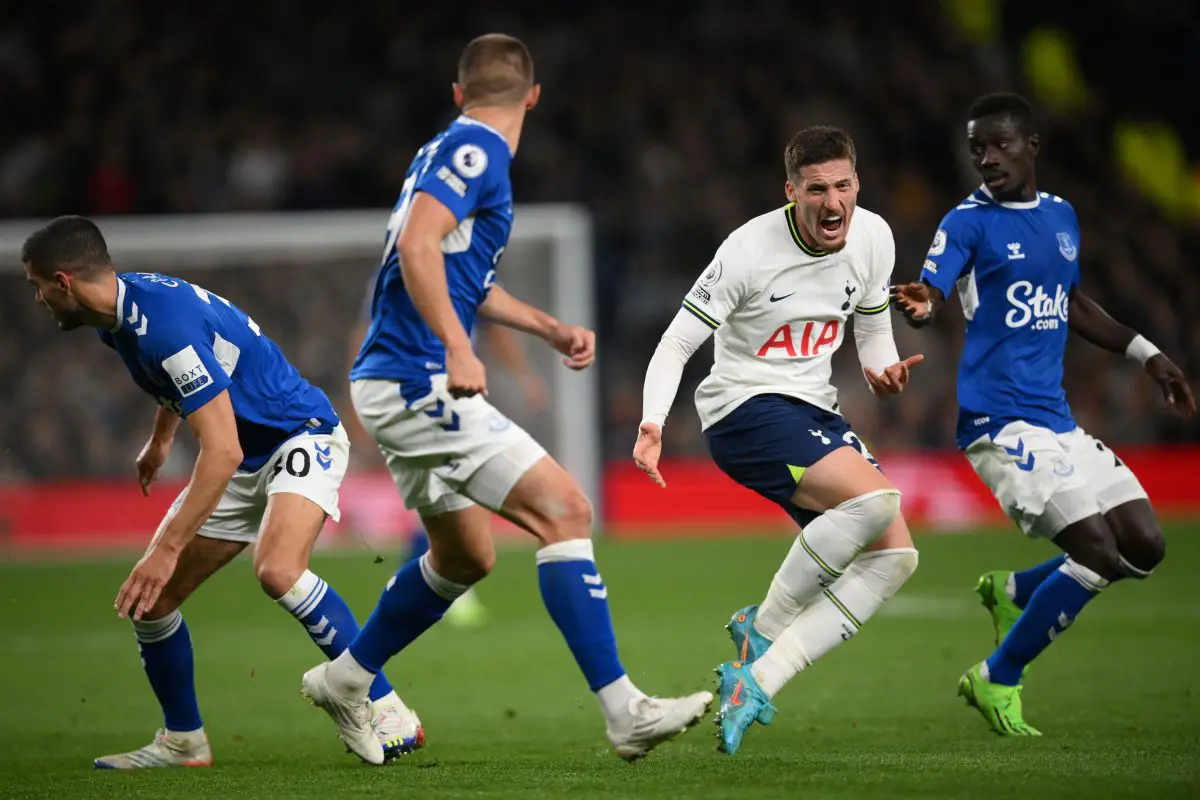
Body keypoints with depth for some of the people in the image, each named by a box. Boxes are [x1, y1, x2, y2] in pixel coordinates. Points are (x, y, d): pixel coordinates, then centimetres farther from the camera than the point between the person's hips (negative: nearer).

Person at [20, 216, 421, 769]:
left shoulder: (165, 323, -29)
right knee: (149, 599, 3)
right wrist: (159, 441, 41)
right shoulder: (120, 313, 1)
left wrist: (167, 550, -32)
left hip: (301, 437, -10)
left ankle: (390, 715, -26)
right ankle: (182, 742, 21)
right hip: (244, 465, 10)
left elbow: (223, 450, -32)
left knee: (278, 570, -35)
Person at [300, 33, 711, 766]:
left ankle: (345, 680, 33)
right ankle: (624, 711, -20)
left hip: (395, 385, 10)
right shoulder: (474, 150, -11)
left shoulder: (457, 150, 19)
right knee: (564, 509, -15)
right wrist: (457, 349, -33)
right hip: (420, 382, -10)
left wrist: (552, 329, 25)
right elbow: (417, 245, -26)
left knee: (465, 556, 22)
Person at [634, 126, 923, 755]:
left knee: (894, 556, -8)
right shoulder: (749, 250, -17)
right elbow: (676, 343, -13)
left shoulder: (873, 238, 0)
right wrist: (652, 426, -28)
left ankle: (754, 679, -11)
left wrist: (883, 370, -5)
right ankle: (763, 627, -12)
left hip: (815, 416, 8)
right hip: (745, 412, -7)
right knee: (875, 497, -29)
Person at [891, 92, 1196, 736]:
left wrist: (1146, 354, 28)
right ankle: (996, 681, -2)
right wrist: (920, 306, -45)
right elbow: (933, 291, -22)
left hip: (1058, 420, 7)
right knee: (1097, 553, -16)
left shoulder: (1062, 216, 14)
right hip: (1002, 422, -7)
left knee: (1143, 547, 3)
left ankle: (1012, 592, 24)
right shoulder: (968, 222, -6)